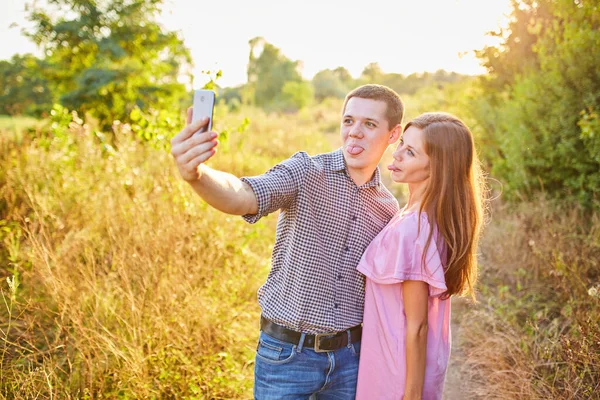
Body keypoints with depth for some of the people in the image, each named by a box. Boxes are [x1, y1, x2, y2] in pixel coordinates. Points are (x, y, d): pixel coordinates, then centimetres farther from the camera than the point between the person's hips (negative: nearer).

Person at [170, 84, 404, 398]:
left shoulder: (388, 208, 3)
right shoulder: (306, 172, -10)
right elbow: (242, 197, -29)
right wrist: (195, 173, -48)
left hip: (349, 357, 4)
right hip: (286, 353, -3)